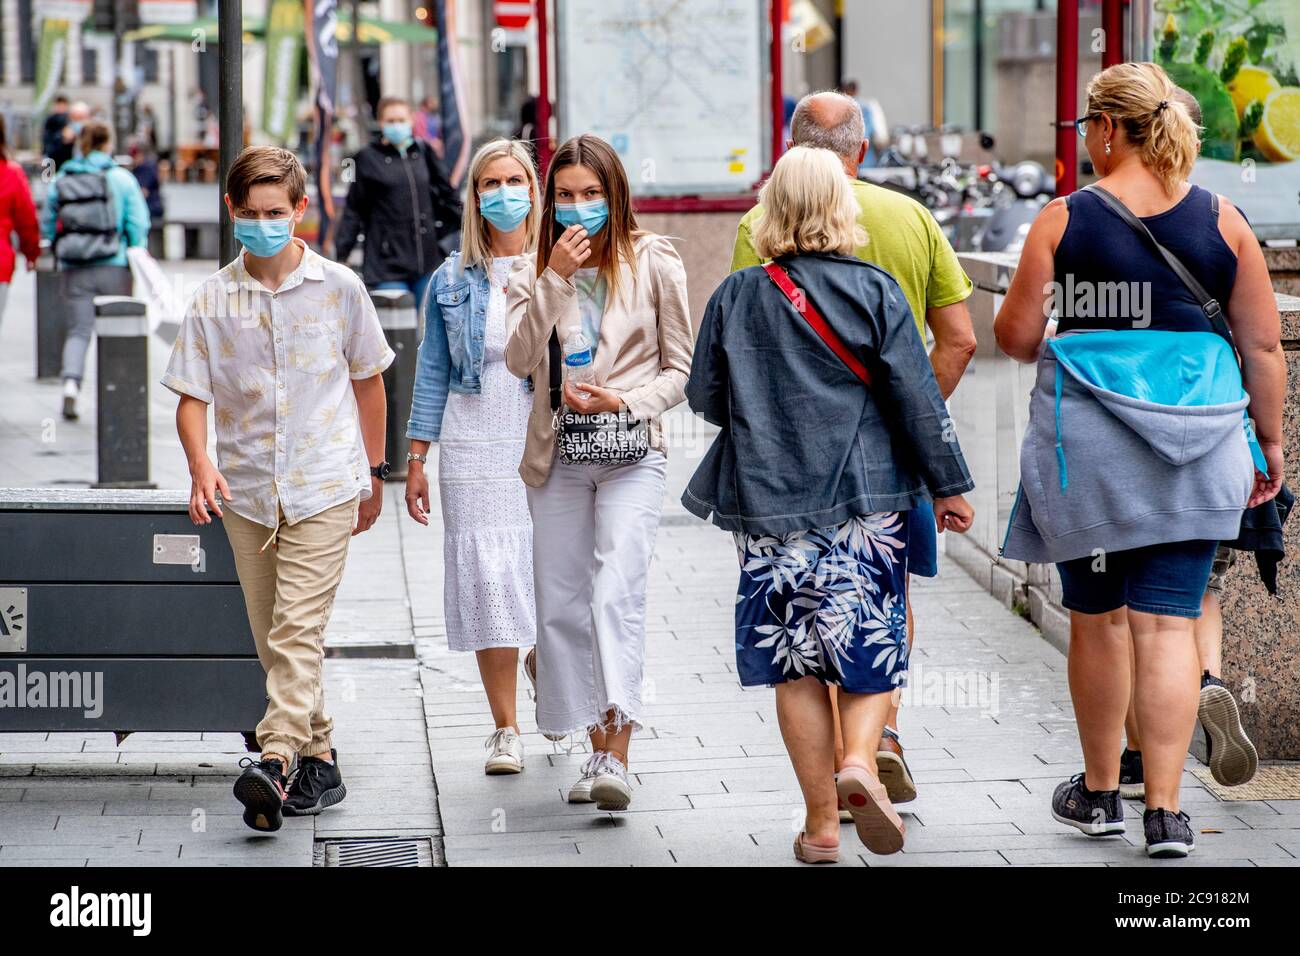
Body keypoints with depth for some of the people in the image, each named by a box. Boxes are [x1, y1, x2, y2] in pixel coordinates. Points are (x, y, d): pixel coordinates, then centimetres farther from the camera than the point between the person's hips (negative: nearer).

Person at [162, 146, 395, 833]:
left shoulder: (338, 287, 0)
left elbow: (367, 379, 11)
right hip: (246, 489, 3)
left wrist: (374, 471, 14)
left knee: (297, 628, -16)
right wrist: (200, 464, -18)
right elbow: (192, 395, 1)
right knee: (272, 637, 10)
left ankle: (276, 759, -25)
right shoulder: (212, 300, 1)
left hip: (325, 485, -3)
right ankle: (319, 759, 23)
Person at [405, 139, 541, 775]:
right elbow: (433, 373, 11)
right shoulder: (453, 281, 8)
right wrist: (417, 459, 7)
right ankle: (505, 729, 3)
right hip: (472, 453, 1)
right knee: (487, 582, -4)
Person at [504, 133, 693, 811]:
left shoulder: (654, 264, 3)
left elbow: (680, 369, 5)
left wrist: (626, 401, -13)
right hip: (557, 457, 4)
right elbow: (519, 360, -7)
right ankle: (598, 750, 14)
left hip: (631, 451, -4)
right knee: (561, 608, 4)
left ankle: (617, 755, -23)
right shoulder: (532, 273, 9)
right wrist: (554, 280, -13)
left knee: (616, 596, -18)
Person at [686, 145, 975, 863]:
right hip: (867, 499, -1)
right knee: (870, 643, 10)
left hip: (768, 504, 1)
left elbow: (705, 398, 9)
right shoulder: (874, 291, -3)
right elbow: (916, 396, -3)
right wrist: (948, 485, 3)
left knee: (795, 662, 7)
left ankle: (821, 824, 8)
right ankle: (859, 758, -16)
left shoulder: (734, 297, 1)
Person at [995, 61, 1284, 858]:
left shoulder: (1064, 220, -6)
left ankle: (1100, 792, 25)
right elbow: (1264, 347, 2)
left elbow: (1018, 335, -3)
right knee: (1168, 624, 2)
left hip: (1089, 446, -1)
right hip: (1195, 443, 1)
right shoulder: (1224, 222, 0)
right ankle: (1166, 810, -3)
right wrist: (1270, 441, 13)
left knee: (1098, 619, 13)